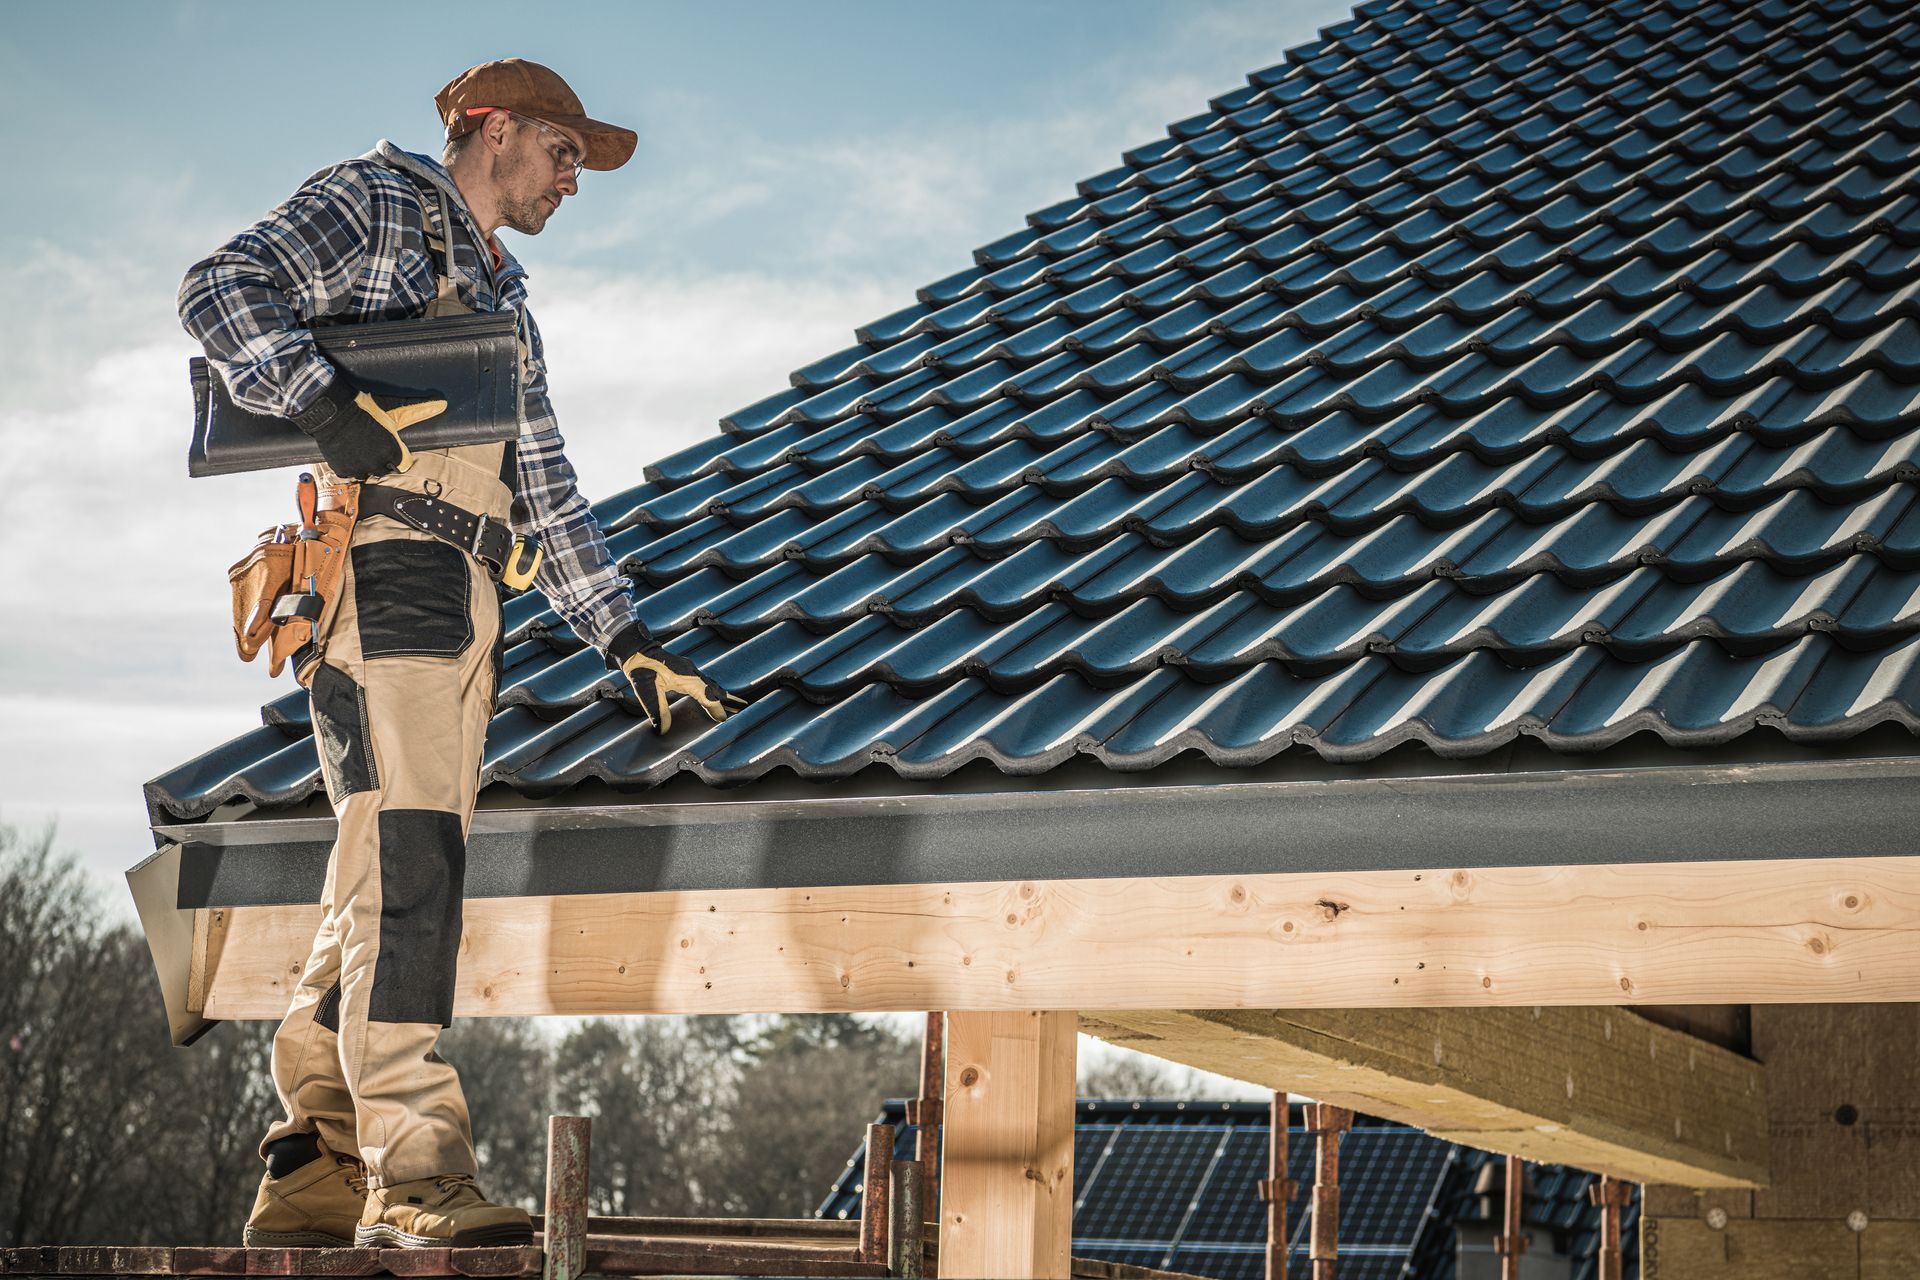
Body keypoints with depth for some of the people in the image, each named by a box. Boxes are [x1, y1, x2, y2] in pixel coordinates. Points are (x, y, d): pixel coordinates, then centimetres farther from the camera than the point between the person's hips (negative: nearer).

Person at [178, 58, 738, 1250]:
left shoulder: (503, 297, 31)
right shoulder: (375, 202, 7)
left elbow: (546, 487, 30)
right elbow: (222, 287, -9)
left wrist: (629, 640, 24)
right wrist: (330, 407, -20)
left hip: (462, 601, 8)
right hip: (381, 567, -8)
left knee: (387, 880, 4)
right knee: (406, 862, -17)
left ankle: (311, 1177, 7)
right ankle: (416, 1178, -21)